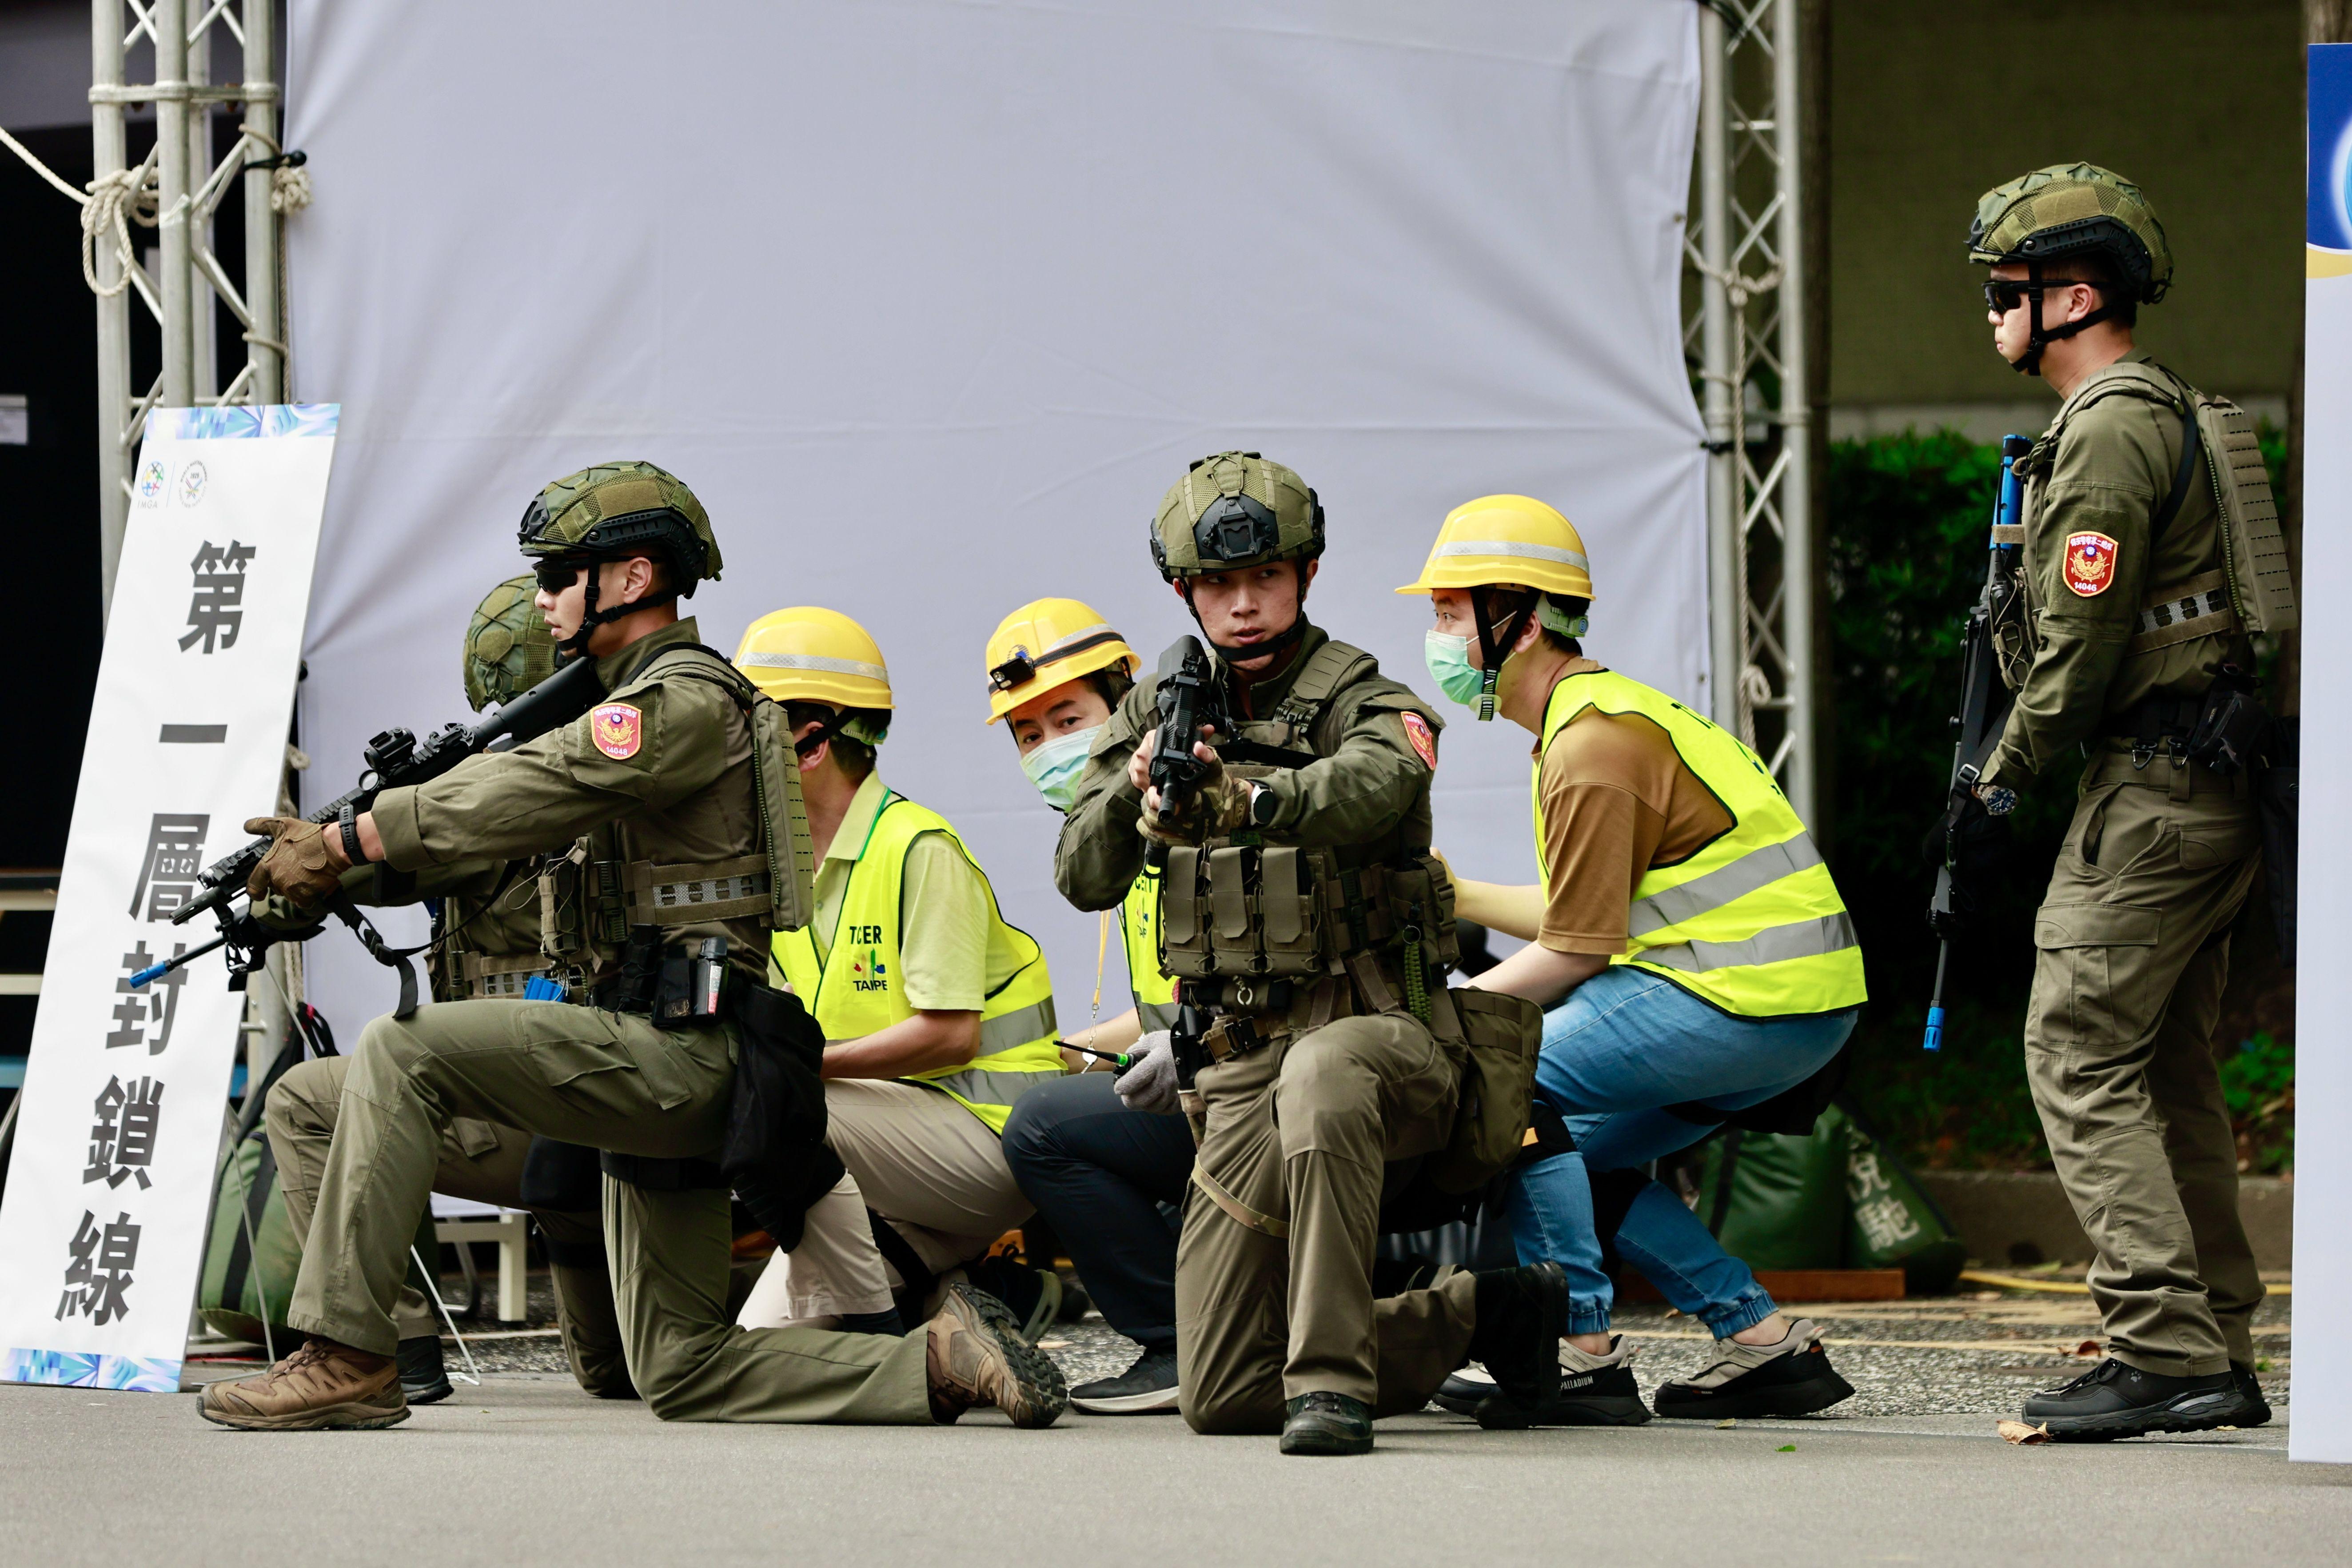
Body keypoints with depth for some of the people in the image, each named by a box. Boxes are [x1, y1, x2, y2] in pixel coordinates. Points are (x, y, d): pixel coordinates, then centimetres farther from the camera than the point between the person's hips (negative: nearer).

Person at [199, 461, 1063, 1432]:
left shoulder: (689, 702, -9)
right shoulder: (621, 709, 23)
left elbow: (522, 797, -20)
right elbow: (505, 812, 18)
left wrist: (343, 843, -18)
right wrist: (333, 850, 3)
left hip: (675, 1050, -10)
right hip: (651, 1067, 10)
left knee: (402, 1053, -19)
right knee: (682, 1374, 9)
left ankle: (347, 1359, -23)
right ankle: (941, 1364, 5)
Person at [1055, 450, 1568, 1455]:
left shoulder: (1366, 706, -6)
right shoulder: (1159, 713, 10)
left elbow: (1364, 789, -32)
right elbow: (1083, 879, 0)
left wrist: (1245, 797, -52)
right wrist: (1136, 793, -22)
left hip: (1379, 1034, -5)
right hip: (1239, 1067, 5)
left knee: (1320, 1077, -44)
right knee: (1221, 1401, 0)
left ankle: (1332, 1381, -36)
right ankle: (1484, 1315, 21)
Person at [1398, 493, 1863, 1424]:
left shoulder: (1591, 751, -14)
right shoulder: (1599, 714, 18)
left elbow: (1573, 953, -14)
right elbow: (1593, 915, 19)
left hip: (1758, 997, -10)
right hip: (1794, 1001, 10)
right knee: (1573, 1152, 15)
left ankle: (1586, 1359, -11)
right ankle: (1766, 1346, 15)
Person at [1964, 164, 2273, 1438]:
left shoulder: (2106, 434, -14)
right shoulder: (2169, 412, 19)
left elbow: (2083, 640, -17)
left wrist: (2008, 774, -5)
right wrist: (2022, 762, 19)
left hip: (2152, 790, -10)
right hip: (2217, 789, 10)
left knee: (2078, 1057, -10)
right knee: (2169, 1070, 13)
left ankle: (2161, 1350, -17)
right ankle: (2218, 1354, 13)